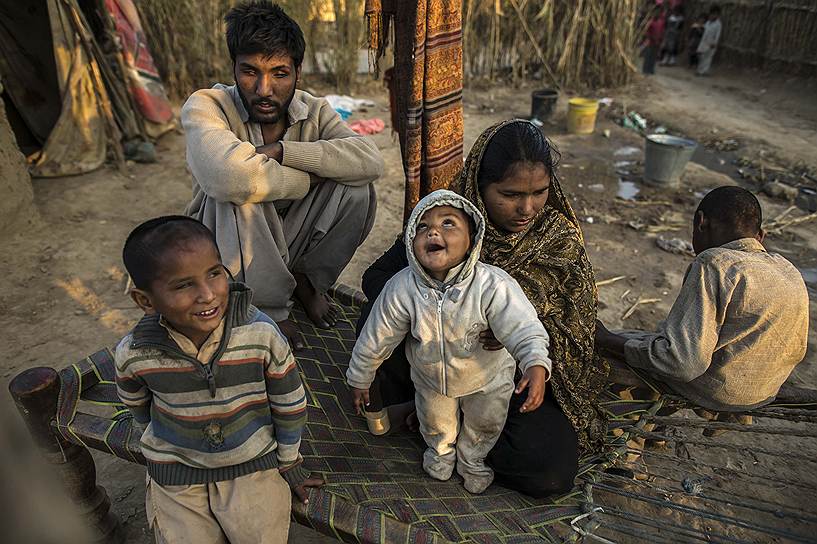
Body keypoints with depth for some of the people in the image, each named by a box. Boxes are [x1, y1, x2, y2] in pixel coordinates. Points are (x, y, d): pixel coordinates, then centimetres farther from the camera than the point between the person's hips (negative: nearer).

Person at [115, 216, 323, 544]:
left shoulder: (261, 333, -26)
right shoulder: (134, 354, -22)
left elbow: (289, 404, -9)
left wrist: (289, 463, 3)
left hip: (253, 462, -1)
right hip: (176, 471, 1)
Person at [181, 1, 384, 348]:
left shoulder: (313, 111, -6)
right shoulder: (205, 106, -18)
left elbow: (370, 161, -25)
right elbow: (233, 175, -41)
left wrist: (279, 150, -30)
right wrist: (308, 179, -26)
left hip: (287, 241, 3)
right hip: (224, 255, -3)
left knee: (356, 189, -19)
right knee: (239, 197, -36)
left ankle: (306, 280, 3)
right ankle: (270, 310, -13)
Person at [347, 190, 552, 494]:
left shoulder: (492, 285, -38)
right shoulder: (402, 289, -30)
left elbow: (524, 329, -37)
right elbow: (375, 340, -17)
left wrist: (536, 366, -56)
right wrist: (359, 380, -4)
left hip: (487, 377, 0)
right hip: (430, 378, 1)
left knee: (485, 424, 25)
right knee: (435, 423, 27)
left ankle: (472, 459, 59)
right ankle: (441, 450, 63)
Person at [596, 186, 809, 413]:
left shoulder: (714, 264, -25)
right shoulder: (791, 271, 1)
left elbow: (682, 363, -30)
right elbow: (797, 352, 13)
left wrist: (605, 340, -21)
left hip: (713, 393, -8)